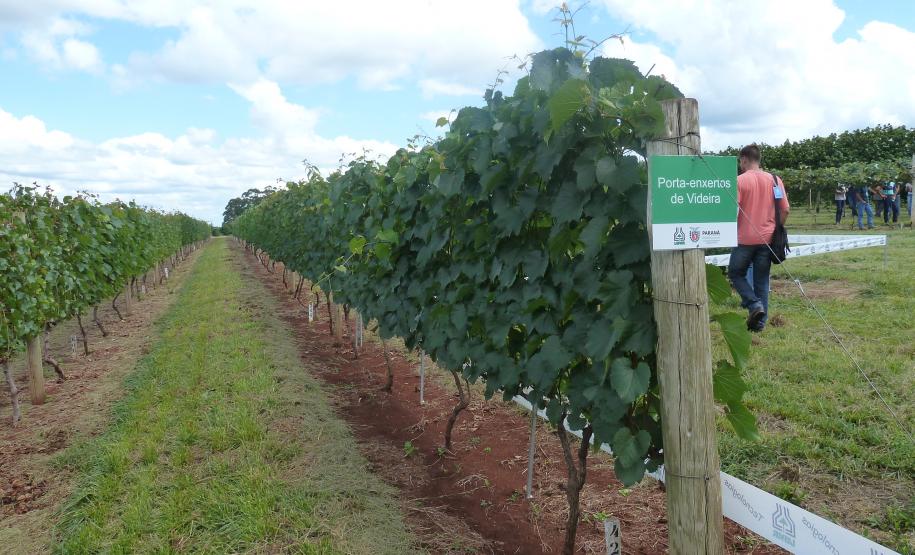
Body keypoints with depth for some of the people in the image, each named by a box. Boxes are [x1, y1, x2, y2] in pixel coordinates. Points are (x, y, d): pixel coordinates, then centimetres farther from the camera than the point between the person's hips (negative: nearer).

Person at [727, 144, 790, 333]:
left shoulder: (740, 180, -9)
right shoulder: (775, 180, 5)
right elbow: (785, 210, 6)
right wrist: (776, 229, 17)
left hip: (745, 239, -4)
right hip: (767, 238, 4)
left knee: (735, 273, 13)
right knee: (762, 281, 11)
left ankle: (754, 304, -7)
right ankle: (760, 322, 11)